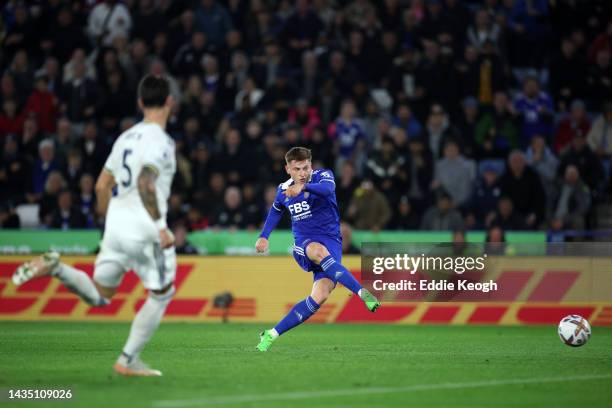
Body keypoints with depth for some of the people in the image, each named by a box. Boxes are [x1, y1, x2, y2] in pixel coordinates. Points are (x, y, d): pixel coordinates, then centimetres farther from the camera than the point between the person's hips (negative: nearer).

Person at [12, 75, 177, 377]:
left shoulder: (126, 138, 15)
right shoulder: (159, 140, -9)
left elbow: (101, 186, 18)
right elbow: (146, 184, -23)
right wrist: (160, 226, -21)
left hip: (115, 226, 7)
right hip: (144, 230, -7)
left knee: (99, 295, 14)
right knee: (162, 294, 9)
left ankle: (54, 268, -9)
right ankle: (128, 360, 6)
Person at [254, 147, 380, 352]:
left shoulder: (323, 175, -5)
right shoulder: (283, 190, 8)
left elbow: (327, 188, -31)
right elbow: (276, 211, 30)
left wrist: (304, 187, -49)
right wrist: (264, 236, 18)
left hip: (331, 241, -1)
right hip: (303, 245, 2)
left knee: (320, 295, -23)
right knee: (318, 251, -39)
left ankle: (271, 335, -14)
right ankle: (362, 293, -47)